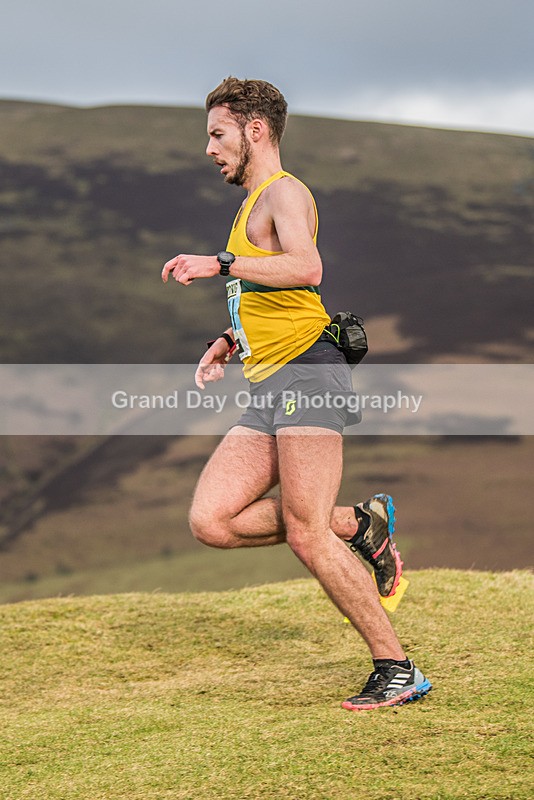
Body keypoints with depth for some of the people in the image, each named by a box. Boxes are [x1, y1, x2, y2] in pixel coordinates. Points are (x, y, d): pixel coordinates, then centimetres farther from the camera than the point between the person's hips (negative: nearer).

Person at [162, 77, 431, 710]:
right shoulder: (253, 206, 29)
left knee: (306, 537, -14)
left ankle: (397, 671, -5)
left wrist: (220, 264, -27)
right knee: (210, 521, -5)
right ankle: (358, 525, 6)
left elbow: (306, 268, -23)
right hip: (268, 386, 9)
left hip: (306, 371, -9)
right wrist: (229, 342, 22)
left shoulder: (284, 192, -2)